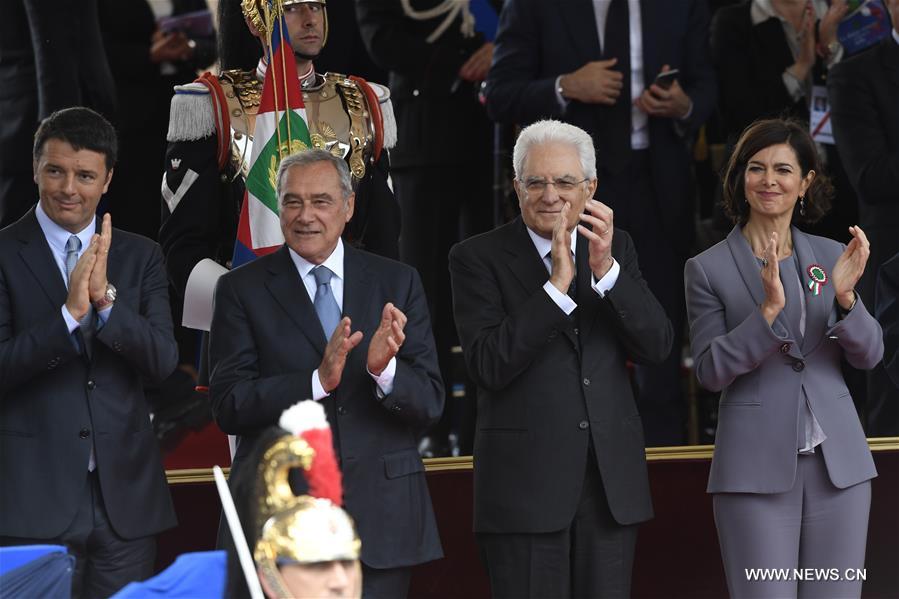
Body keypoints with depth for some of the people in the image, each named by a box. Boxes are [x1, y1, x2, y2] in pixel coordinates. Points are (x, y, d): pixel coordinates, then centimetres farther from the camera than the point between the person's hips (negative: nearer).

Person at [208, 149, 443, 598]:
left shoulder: (398, 283, 6)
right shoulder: (242, 289, 1)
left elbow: (430, 404, 1)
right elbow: (228, 407, -8)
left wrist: (384, 370, -20)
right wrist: (318, 380, -21)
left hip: (380, 518, 2)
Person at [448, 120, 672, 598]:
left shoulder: (616, 248, 11)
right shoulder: (478, 258, -3)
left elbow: (656, 347, 0)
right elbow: (489, 366, -14)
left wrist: (606, 268, -13)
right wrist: (557, 285, -19)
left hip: (611, 482, 4)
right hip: (525, 482, -4)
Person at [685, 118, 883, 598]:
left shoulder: (832, 256, 9)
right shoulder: (709, 269, 0)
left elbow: (868, 355, 4)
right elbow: (710, 371, -6)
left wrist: (845, 297, -14)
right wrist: (768, 310, -19)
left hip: (837, 463, 3)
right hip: (756, 468, -3)